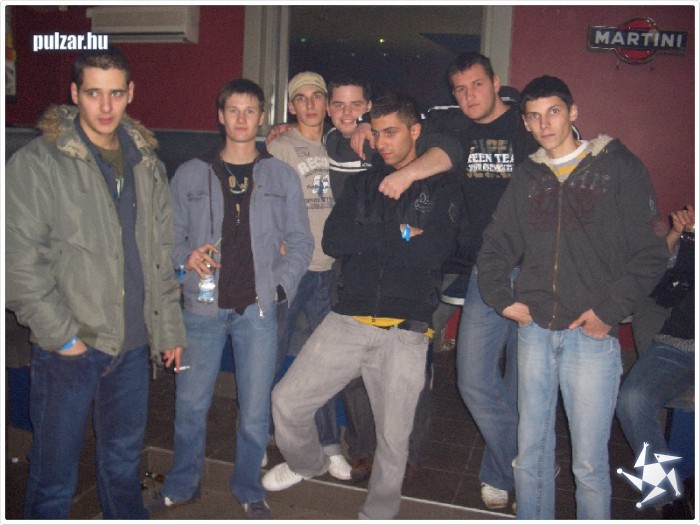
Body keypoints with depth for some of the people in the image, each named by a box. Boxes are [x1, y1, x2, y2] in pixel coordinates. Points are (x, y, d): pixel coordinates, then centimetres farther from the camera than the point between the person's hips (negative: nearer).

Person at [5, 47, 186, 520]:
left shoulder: (147, 163, 8)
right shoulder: (37, 164, -8)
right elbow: (19, 262, -11)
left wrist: (169, 326, 10)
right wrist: (61, 334, -13)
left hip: (133, 344, 5)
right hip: (69, 350, -4)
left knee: (125, 459, 21)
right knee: (55, 472, 10)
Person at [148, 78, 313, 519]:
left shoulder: (282, 177, 7)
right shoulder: (191, 174, 7)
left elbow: (301, 243, 7)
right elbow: (170, 233, 9)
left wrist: (280, 287, -5)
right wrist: (186, 258, -12)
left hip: (258, 309, 0)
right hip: (203, 306, 1)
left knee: (255, 409, 5)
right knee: (190, 403, 9)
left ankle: (249, 489, 26)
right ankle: (183, 484, 31)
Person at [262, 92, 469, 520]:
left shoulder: (441, 187, 4)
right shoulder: (363, 182, 14)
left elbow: (435, 251, -13)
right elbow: (333, 240, 0)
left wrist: (368, 238, -6)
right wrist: (398, 235, -7)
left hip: (404, 331, -2)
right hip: (348, 320, 3)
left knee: (394, 437, 8)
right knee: (287, 401, 0)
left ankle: (379, 513, 34)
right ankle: (308, 463, 32)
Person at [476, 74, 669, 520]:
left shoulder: (619, 167, 0)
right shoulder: (527, 177, 13)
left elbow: (650, 253, -3)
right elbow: (496, 245, 19)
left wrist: (609, 310, -10)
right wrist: (502, 299, 6)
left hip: (591, 334, -4)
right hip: (534, 330, 4)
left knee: (589, 463, 2)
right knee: (530, 453, 13)